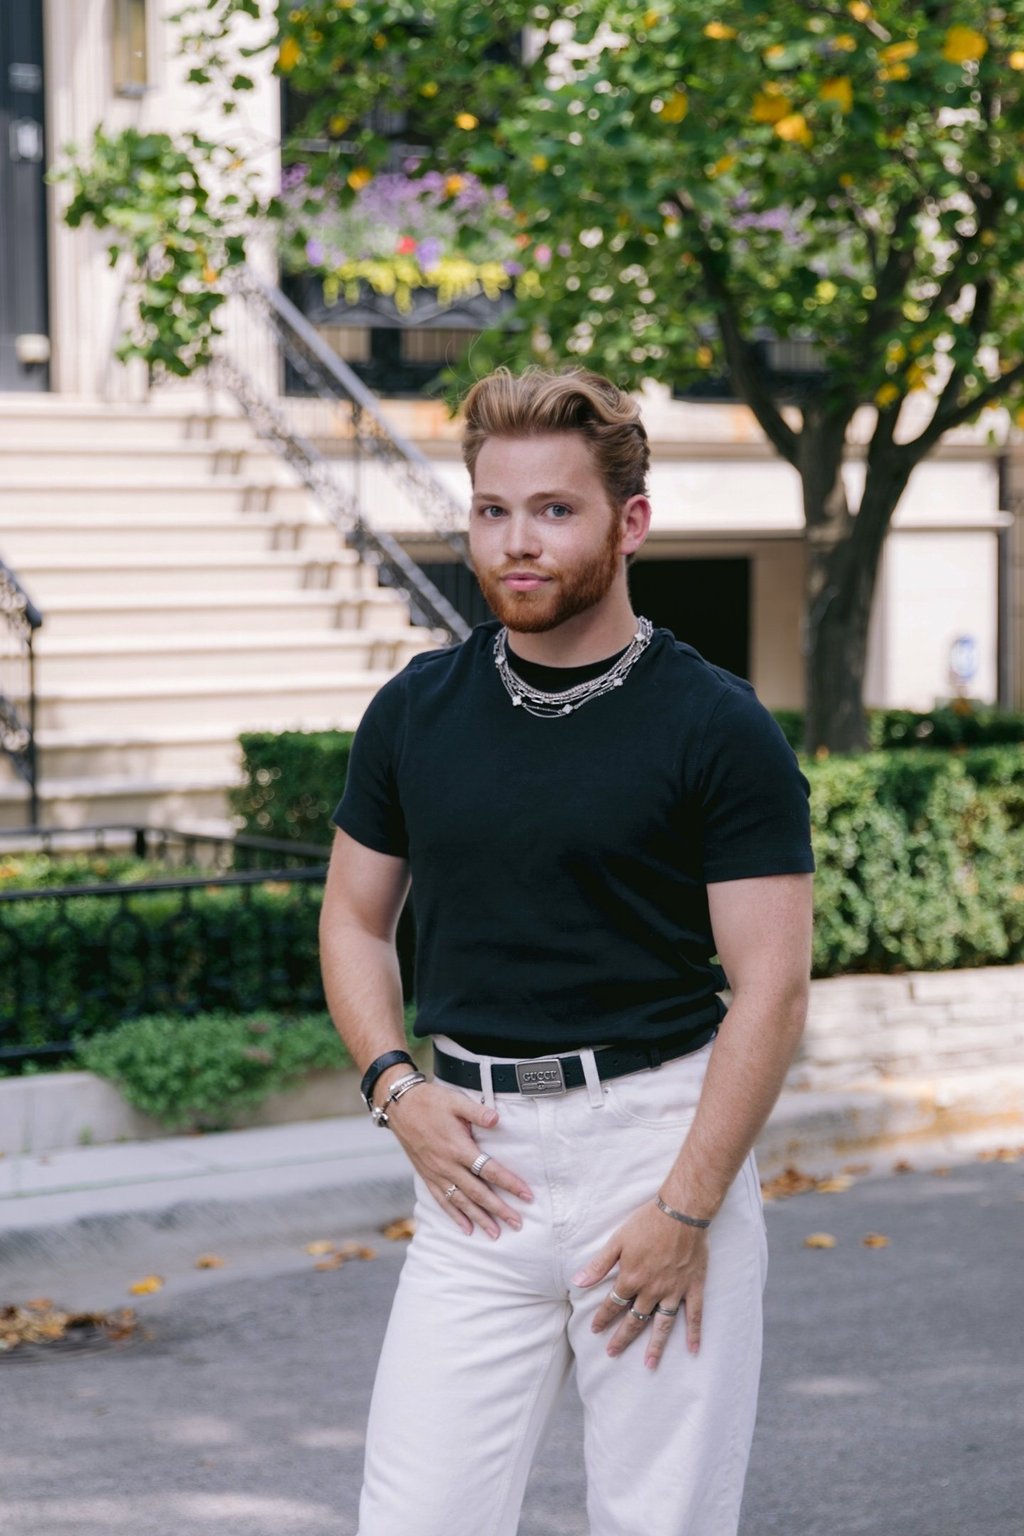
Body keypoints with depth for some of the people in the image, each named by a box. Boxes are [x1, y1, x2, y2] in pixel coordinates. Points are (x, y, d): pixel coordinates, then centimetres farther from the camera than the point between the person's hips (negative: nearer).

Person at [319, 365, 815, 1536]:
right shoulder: (417, 711, 7)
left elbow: (770, 989, -8)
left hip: (659, 1134, -3)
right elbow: (354, 918, 16)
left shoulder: (717, 728, -6)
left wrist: (686, 1210, -14)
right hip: (477, 1158, 3)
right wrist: (395, 1086, -1)